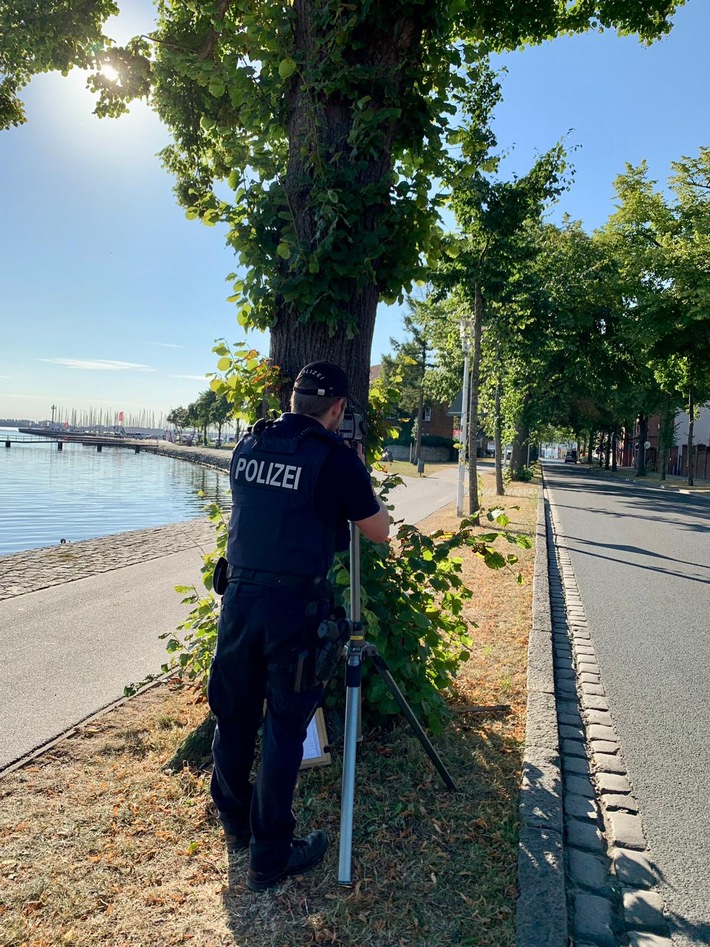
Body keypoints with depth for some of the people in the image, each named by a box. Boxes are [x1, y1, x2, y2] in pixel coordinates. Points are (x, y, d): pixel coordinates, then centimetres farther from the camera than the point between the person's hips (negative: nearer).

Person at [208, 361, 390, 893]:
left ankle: (235, 826, 40)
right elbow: (378, 531, -1)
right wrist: (361, 477, 13)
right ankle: (270, 858, 20)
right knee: (285, 729, 7)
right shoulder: (335, 455, -9)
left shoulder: (248, 445, 6)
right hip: (295, 605, -5)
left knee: (234, 718, 19)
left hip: (240, 595, 6)